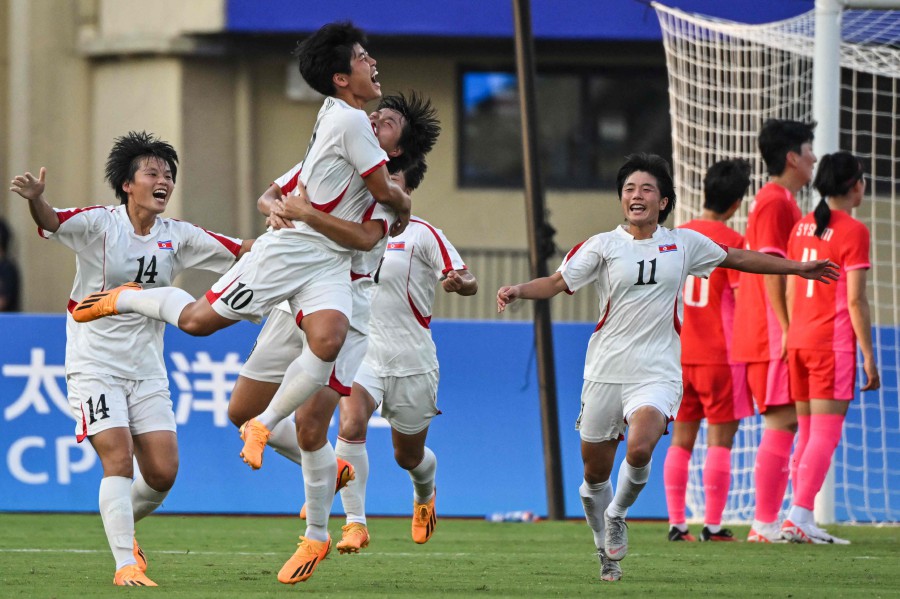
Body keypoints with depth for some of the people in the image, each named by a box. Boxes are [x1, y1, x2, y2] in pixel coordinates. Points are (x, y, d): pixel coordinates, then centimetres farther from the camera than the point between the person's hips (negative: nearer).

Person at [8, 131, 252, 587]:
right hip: (95, 366, -5)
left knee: (163, 473, 0)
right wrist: (36, 199, -50)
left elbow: (242, 252, 6)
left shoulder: (177, 237, 4)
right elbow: (51, 223, -27)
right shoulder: (100, 224, -10)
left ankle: (120, 525, 30)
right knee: (119, 459, -18)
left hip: (148, 372, 5)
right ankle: (125, 564, -14)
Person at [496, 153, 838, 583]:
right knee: (595, 474, 5)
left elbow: (736, 258, 21)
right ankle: (606, 550, 30)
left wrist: (798, 268, 27)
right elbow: (557, 282, -4)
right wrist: (518, 290, -25)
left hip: (656, 373, -1)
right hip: (605, 371, 1)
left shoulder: (684, 244, 6)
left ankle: (617, 515, 2)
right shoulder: (604, 246, 1)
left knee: (640, 448, -28)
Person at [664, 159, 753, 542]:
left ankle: (676, 524, 5)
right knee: (720, 440, -1)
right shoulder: (733, 242, -8)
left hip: (678, 356, 5)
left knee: (681, 440, 8)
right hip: (720, 356, -5)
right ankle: (713, 525, -4)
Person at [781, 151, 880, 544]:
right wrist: (869, 356, -8)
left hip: (799, 339, 7)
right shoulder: (853, 232, -9)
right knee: (826, 433, -6)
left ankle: (800, 519, 10)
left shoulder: (801, 227, 11)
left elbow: (790, 292, 14)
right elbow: (855, 300, -12)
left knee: (808, 432, 12)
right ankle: (799, 516, -13)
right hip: (834, 342, -7)